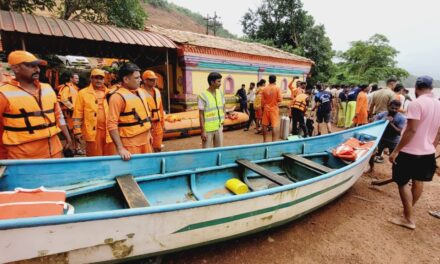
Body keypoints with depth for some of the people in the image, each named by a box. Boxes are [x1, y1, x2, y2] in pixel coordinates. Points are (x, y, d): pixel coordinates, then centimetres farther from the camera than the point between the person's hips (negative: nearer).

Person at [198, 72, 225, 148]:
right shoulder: (203, 96, -15)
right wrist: (203, 131, -15)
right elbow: (201, 115, -14)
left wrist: (223, 119, 5)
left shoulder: (220, 93, 3)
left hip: (219, 127, 6)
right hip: (208, 129, -5)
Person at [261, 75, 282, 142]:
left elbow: (262, 100, 3)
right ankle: (273, 141, -3)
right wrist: (275, 99, 11)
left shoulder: (264, 89, 1)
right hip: (274, 109, -3)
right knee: (274, 126, -1)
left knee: (265, 125, 12)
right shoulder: (277, 88, -7)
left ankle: (264, 140, 20)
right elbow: (280, 99, -10)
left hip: (266, 109, 3)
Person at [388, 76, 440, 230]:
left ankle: (408, 219, 8)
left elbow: (411, 130, -24)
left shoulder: (416, 103, -18)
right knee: (418, 182, 19)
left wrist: (396, 150, -20)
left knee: (403, 183, 2)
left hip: (410, 152, -8)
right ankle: (409, 210, 37)